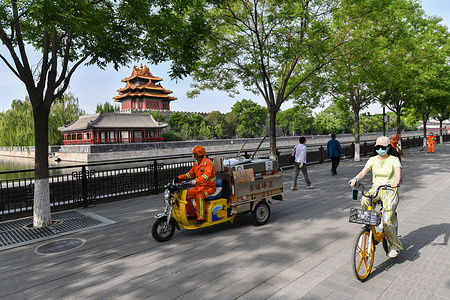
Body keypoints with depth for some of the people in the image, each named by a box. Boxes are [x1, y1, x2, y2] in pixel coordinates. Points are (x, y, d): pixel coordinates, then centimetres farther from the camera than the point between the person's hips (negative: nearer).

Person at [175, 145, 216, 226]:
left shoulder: (208, 162, -18)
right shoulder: (196, 163, 10)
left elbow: (207, 175, -34)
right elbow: (191, 173, 17)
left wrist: (196, 180, -49)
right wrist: (180, 178, 3)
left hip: (209, 187, -8)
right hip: (199, 186, 8)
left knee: (199, 197, -34)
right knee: (186, 195, -4)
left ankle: (201, 218, -21)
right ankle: (192, 214, 12)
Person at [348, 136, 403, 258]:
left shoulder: (394, 159, -3)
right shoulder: (373, 159, 6)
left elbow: (398, 172, -22)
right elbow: (363, 171, -7)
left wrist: (396, 182, -44)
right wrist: (356, 178, -29)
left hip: (390, 190, -3)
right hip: (376, 188, 3)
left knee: (387, 220, -14)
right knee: (364, 201, -32)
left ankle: (395, 246, 10)